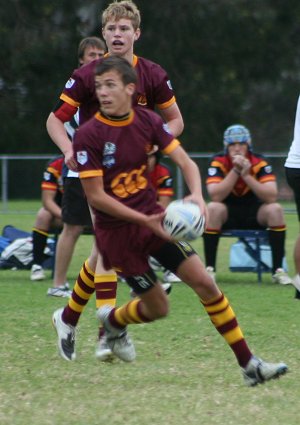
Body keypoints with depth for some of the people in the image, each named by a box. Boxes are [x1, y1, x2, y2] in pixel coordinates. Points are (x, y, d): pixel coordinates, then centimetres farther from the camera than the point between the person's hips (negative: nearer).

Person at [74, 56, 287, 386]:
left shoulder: (148, 121, -3)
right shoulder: (88, 136, -17)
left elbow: (185, 161, -5)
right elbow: (95, 196, -17)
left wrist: (197, 195, -26)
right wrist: (145, 221, -23)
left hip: (153, 217, 4)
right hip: (116, 231, -4)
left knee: (204, 282, -6)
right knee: (158, 307, 2)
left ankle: (248, 364, -1)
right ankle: (112, 320, 37)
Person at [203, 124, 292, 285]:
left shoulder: (259, 163, -13)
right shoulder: (218, 162, -14)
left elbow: (271, 196, -25)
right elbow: (215, 196, -27)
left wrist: (246, 175, -31)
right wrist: (235, 171, -31)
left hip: (254, 214, 1)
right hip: (227, 213, -1)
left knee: (275, 209, -27)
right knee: (213, 208, -32)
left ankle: (278, 270, -23)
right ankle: (210, 268, -26)